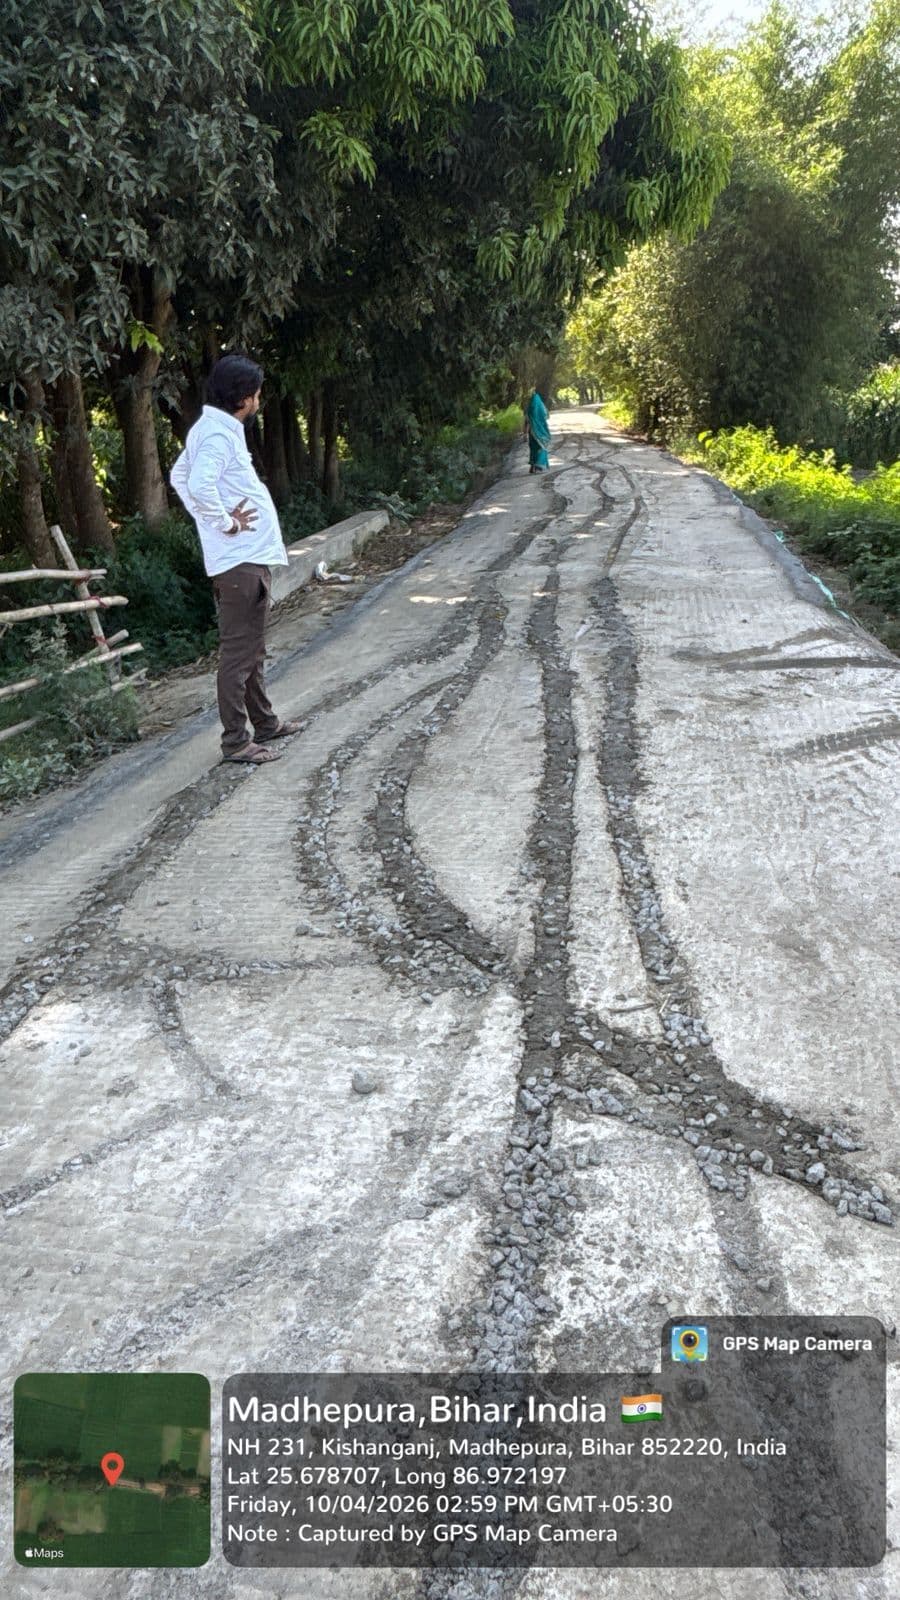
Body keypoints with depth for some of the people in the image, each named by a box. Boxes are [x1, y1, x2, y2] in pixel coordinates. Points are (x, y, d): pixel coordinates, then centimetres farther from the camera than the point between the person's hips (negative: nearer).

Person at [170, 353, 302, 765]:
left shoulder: (213, 429, 14)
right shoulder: (219, 434, -17)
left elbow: (179, 476, 26)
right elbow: (200, 484, -33)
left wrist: (206, 520, 18)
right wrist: (225, 523, -20)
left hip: (248, 557, 11)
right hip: (240, 559, -11)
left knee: (252, 649, 19)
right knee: (239, 652, -6)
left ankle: (264, 723, 31)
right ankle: (236, 741, -1)